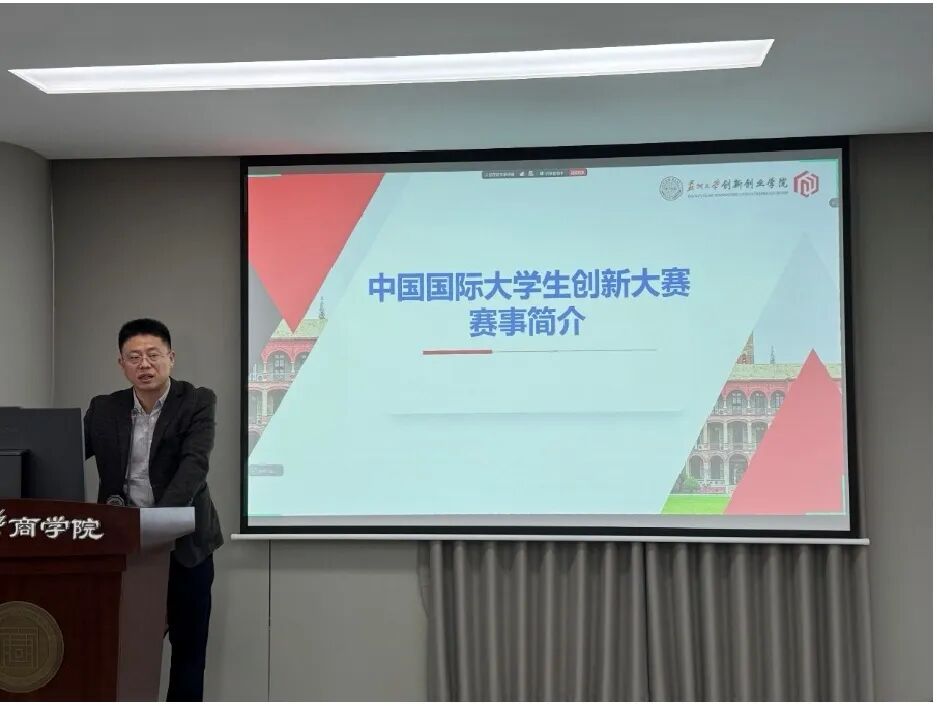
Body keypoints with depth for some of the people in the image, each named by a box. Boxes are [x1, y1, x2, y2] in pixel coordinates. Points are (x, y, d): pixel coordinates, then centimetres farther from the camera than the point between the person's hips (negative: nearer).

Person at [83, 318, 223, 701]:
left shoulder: (197, 402, -7)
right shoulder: (104, 409, 5)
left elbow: (195, 464, -19)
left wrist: (160, 515, -34)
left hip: (183, 543, -2)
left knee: (188, 646, 7)